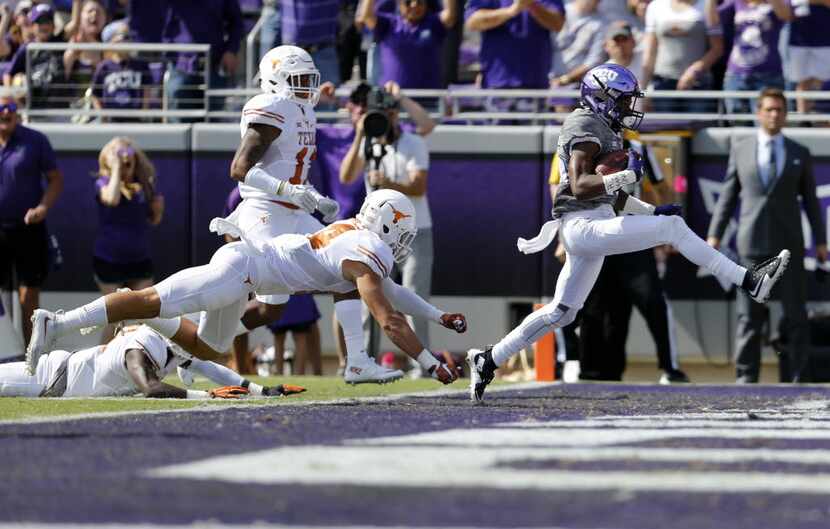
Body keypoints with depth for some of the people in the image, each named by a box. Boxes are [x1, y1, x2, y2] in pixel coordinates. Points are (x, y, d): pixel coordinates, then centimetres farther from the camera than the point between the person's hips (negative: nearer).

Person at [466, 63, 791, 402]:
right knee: (672, 227, -17)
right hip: (582, 225, -11)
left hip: (595, 226, 11)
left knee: (561, 312, 13)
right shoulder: (586, 127, -12)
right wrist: (628, 175, -26)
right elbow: (580, 186, -23)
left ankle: (488, 360, 17)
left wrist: (651, 210, 19)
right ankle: (748, 281, -18)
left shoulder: (603, 129, 20)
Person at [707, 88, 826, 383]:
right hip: (752, 243, 0)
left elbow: (810, 200, 11)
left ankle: (801, 375, 3)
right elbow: (728, 196, 9)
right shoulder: (740, 150, 9)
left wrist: (821, 241, 6)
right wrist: (715, 235, 2)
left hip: (788, 245, 0)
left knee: (796, 313, -1)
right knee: (749, 315, -1)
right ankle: (746, 375, 3)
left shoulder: (799, 154, 10)